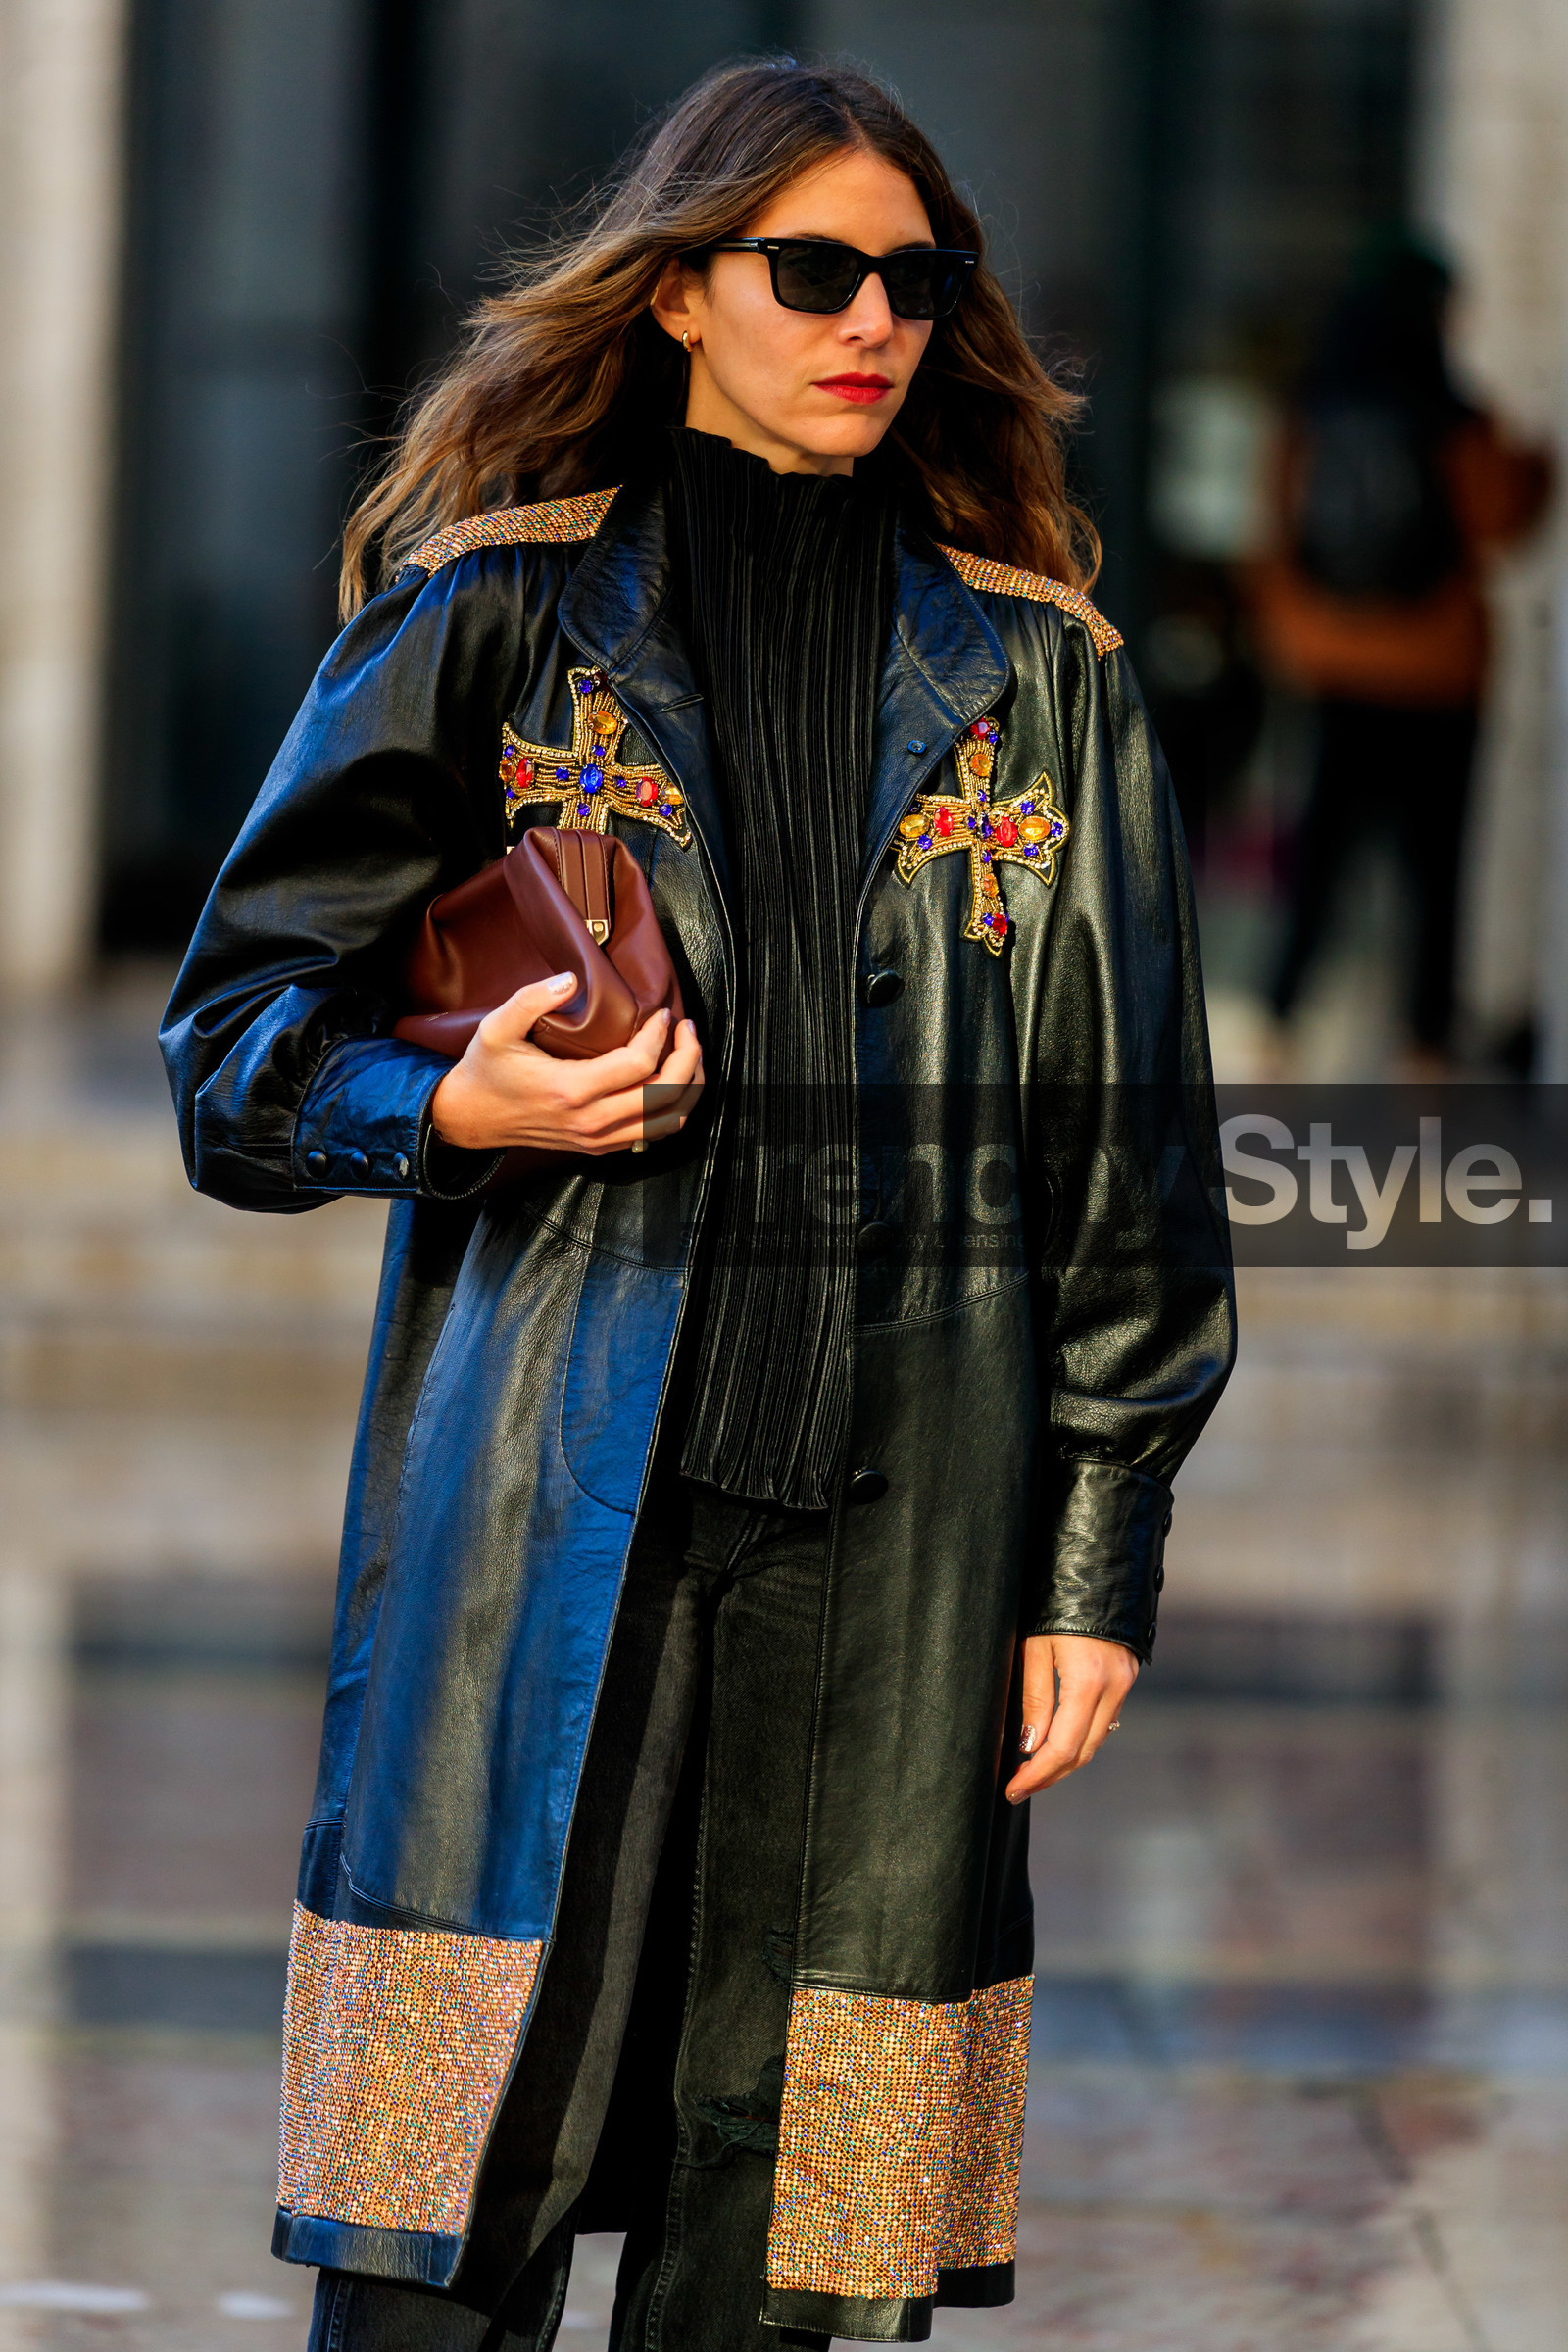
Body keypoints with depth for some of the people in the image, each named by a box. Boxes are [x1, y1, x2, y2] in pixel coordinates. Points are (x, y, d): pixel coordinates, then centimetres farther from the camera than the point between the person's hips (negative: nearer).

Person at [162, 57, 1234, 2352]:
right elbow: (243, 1021, 9)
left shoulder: (1036, 681, 12)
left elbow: (1129, 1151, 13)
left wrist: (1100, 1559, 7)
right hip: (542, 1493, -2)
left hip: (890, 1520, 2)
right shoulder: (495, 616, 7)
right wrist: (452, 1108, -12)